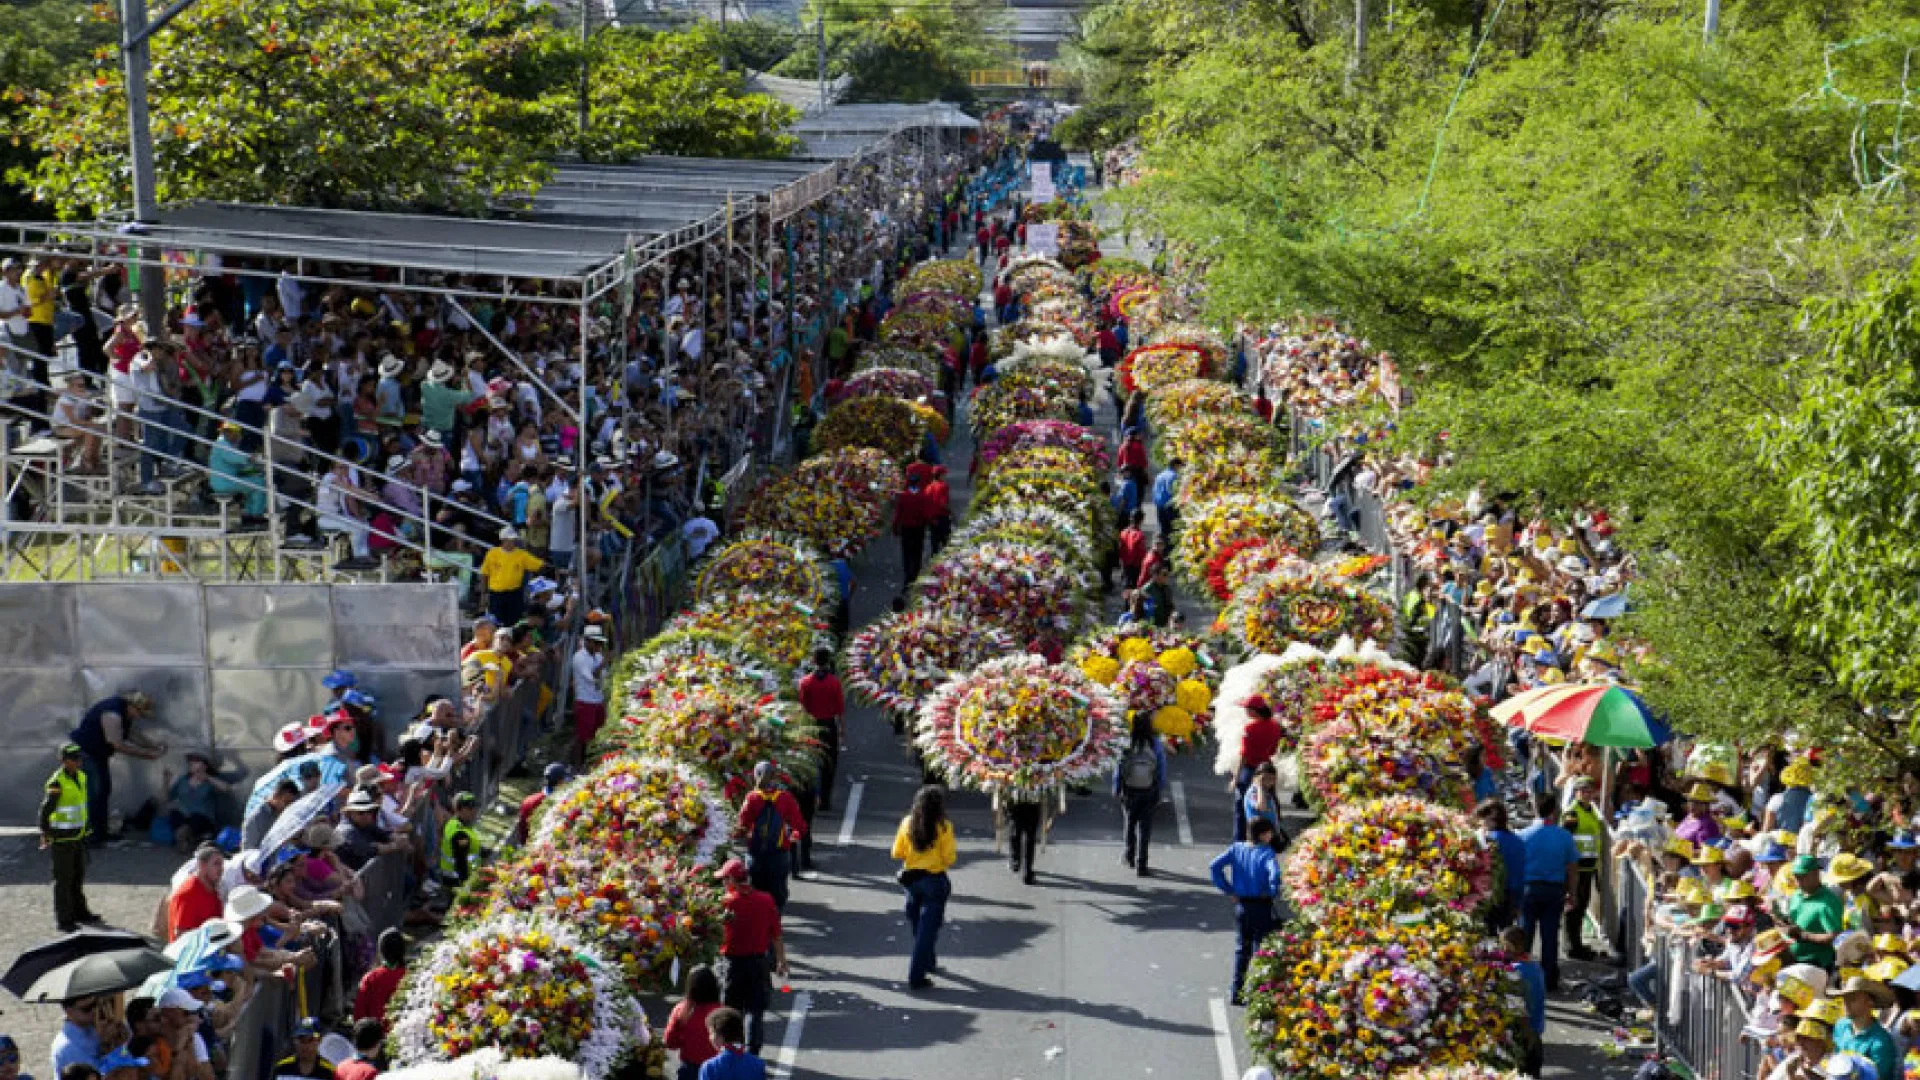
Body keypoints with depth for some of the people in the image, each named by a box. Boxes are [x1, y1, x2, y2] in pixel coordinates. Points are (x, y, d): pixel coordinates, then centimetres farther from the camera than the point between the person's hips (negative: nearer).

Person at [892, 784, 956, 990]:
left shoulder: (907, 823, -4)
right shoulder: (943, 826, -15)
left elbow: (897, 853, 1)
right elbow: (949, 858, -13)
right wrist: (954, 855, 8)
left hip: (911, 879, 4)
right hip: (935, 880, -4)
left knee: (917, 925, 22)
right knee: (928, 928, 1)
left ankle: (929, 962, 41)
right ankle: (916, 976, -1)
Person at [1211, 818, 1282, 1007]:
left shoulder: (1237, 848, -1)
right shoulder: (1266, 853, -16)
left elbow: (1214, 866, -6)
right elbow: (1275, 874, -32)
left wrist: (1228, 889, 0)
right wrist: (1273, 892, -13)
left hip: (1241, 905, 5)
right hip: (1261, 906, -5)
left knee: (1242, 948, 18)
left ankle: (1237, 993, 20)